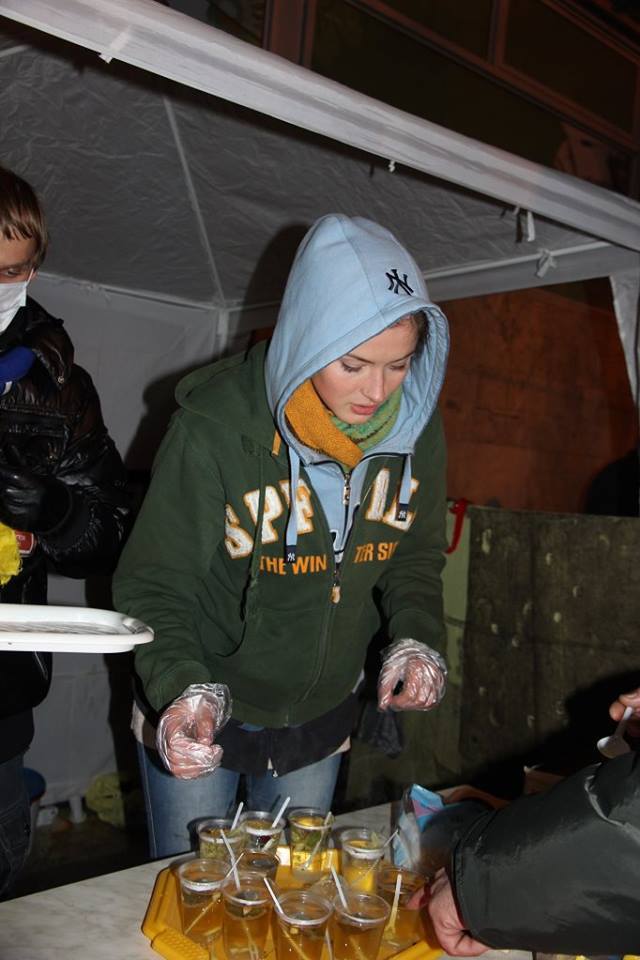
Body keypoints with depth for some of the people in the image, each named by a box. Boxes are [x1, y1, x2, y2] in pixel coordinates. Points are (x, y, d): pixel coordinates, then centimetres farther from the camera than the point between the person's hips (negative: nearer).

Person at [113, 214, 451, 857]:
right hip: (203, 722, -4)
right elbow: (154, 585, -19)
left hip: (321, 723, 4)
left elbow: (415, 554, 3)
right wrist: (182, 687, -36)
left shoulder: (415, 422, -11)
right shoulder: (217, 424, -26)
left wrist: (416, 636, -14)